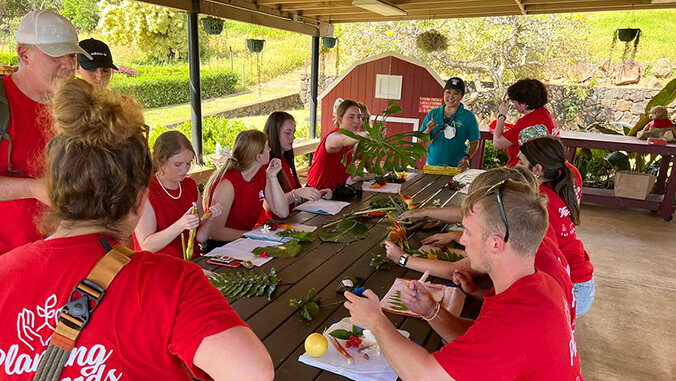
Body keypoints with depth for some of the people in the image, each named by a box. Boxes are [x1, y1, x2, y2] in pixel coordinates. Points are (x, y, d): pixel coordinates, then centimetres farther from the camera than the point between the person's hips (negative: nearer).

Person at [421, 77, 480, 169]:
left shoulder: (468, 117, 0)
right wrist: (428, 130, -12)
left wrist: (467, 158, -14)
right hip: (432, 165, 2)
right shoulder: (433, 114, 7)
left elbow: (474, 143, 3)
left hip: (456, 166, -2)